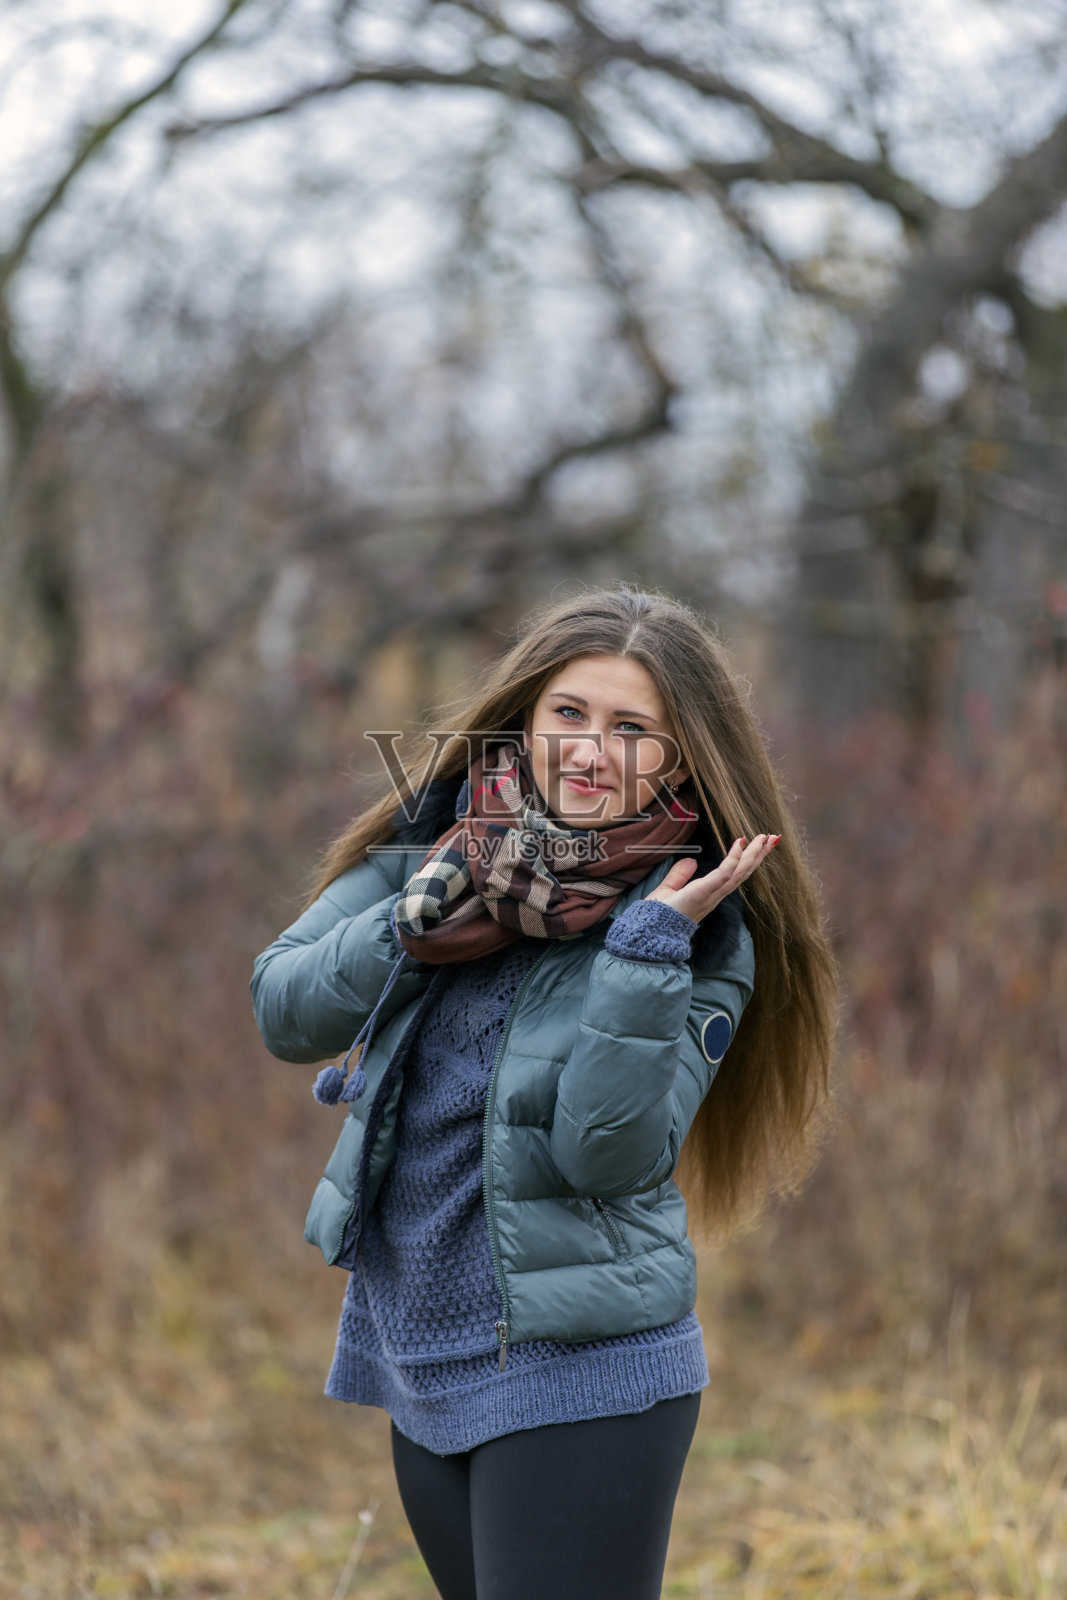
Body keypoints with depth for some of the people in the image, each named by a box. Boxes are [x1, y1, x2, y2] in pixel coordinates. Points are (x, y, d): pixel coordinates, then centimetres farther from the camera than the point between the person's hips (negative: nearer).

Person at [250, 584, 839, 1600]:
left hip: (580, 1372, -5)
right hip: (417, 1355, 5)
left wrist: (649, 943, -24)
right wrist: (427, 918, -14)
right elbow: (285, 1012, -2)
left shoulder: (697, 929, -10)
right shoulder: (441, 841, 2)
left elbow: (608, 1150, -20)